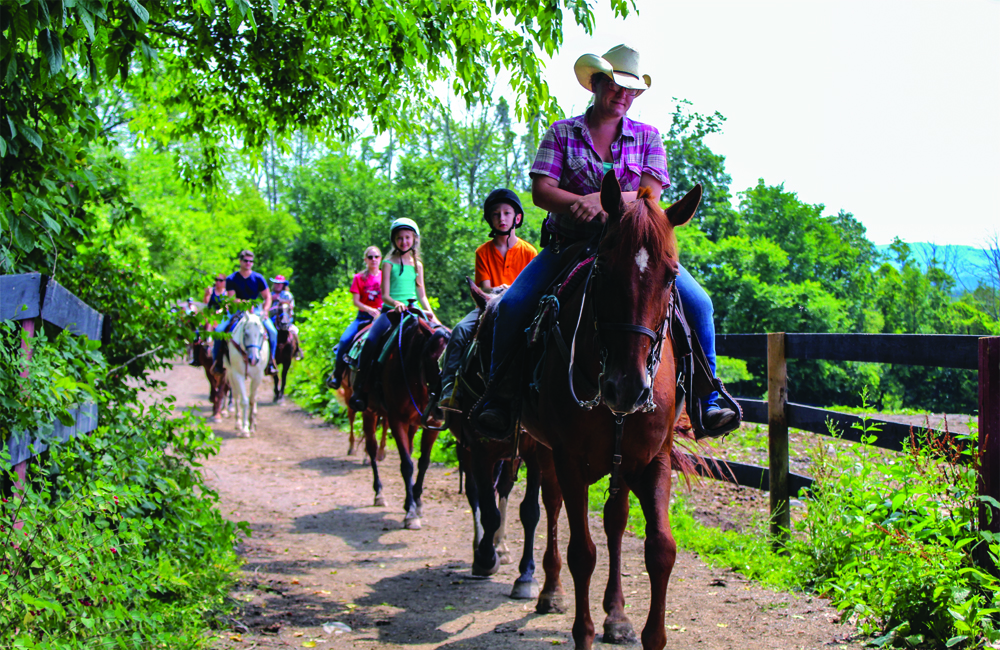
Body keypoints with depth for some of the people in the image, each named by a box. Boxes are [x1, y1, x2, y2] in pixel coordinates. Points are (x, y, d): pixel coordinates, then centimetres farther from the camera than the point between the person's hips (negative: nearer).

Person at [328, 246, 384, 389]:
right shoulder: (359, 278, 5)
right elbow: (356, 301, -1)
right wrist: (370, 310, -17)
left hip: (381, 315, -1)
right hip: (363, 317, 1)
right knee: (344, 340, -19)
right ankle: (337, 375, -4)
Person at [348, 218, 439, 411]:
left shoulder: (417, 265, 15)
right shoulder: (389, 263, 4)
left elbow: (421, 295, 15)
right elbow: (385, 295, -2)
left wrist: (430, 313, -2)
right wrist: (396, 304, -23)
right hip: (390, 310, -4)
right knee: (371, 341, -29)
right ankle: (360, 389, -23)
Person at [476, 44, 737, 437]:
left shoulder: (648, 137, 9)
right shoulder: (562, 133, 6)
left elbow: (651, 195, -5)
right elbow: (541, 192, -5)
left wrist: (605, 200, -23)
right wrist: (585, 204, -23)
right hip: (569, 243, -1)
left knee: (697, 303, -17)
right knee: (512, 305, -21)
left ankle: (706, 399, -4)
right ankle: (498, 398, -5)